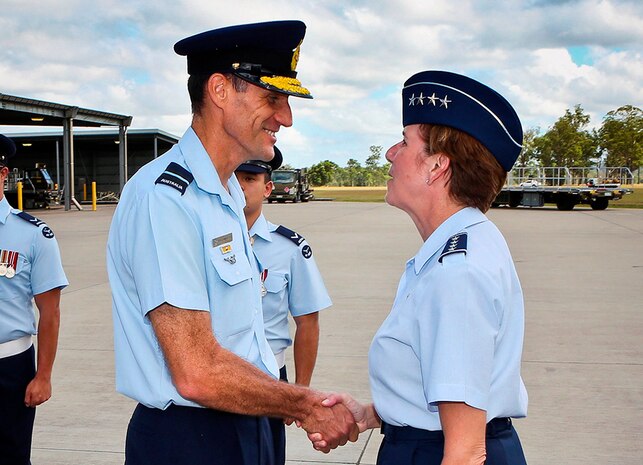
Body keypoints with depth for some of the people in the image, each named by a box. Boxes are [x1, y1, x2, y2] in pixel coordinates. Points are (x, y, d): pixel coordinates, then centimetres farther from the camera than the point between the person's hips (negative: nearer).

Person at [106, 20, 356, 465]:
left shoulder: (229, 196, 9)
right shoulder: (164, 198, -21)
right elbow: (199, 375, -24)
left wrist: (301, 407, -1)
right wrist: (307, 405, -11)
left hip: (247, 427, 9)